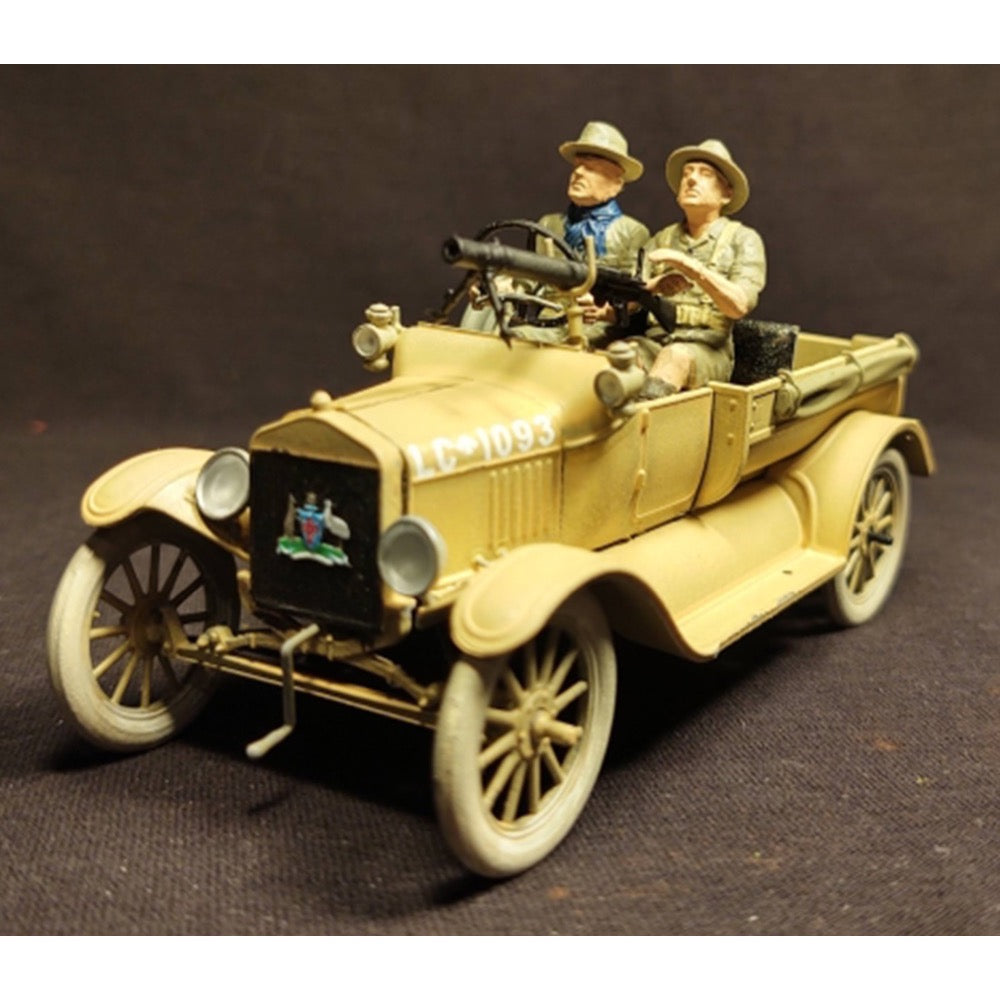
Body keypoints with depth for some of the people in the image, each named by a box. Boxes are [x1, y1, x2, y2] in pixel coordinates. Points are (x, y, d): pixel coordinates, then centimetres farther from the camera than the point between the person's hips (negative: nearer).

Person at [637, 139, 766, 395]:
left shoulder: (743, 239, 11)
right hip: (653, 341, 4)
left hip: (708, 348, -3)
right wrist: (655, 286, -11)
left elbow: (739, 304, -7)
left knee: (675, 356, -39)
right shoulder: (662, 240, 22)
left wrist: (687, 264, -14)